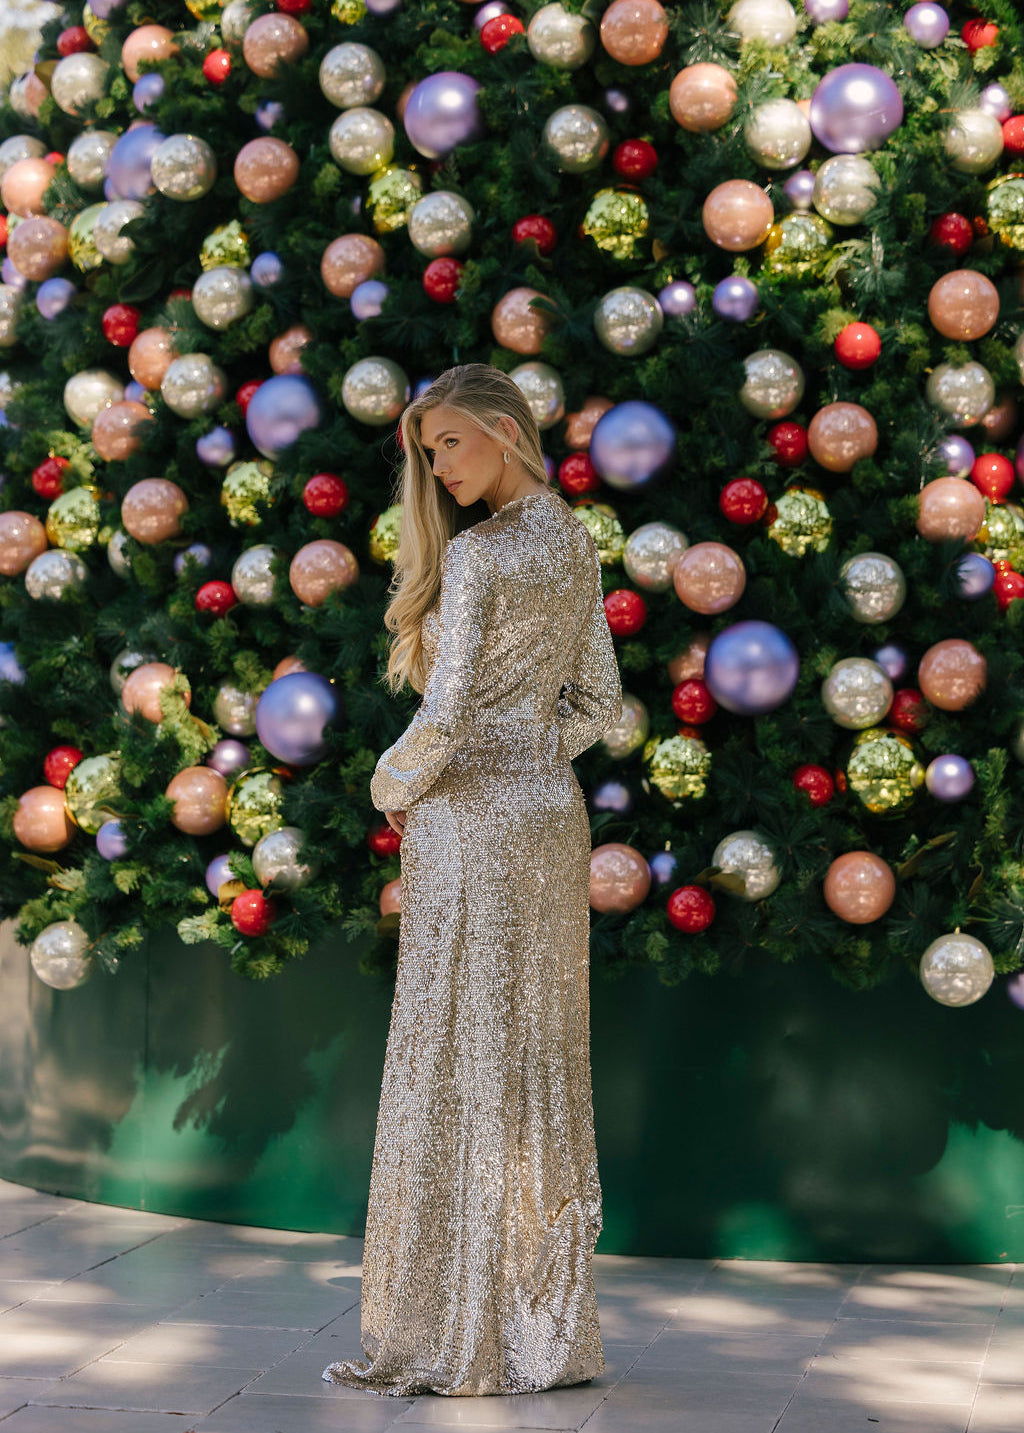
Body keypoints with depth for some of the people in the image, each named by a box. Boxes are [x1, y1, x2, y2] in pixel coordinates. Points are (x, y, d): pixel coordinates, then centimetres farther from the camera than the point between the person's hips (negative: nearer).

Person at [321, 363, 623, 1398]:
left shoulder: (474, 556, -14)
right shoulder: (574, 546, 11)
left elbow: (447, 715, -19)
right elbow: (598, 703, 15)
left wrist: (392, 787, -1)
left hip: (469, 819, -8)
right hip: (553, 812, 8)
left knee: (452, 1069, -2)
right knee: (539, 1068, 10)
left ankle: (447, 1338, 2)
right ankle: (550, 1331, 15)